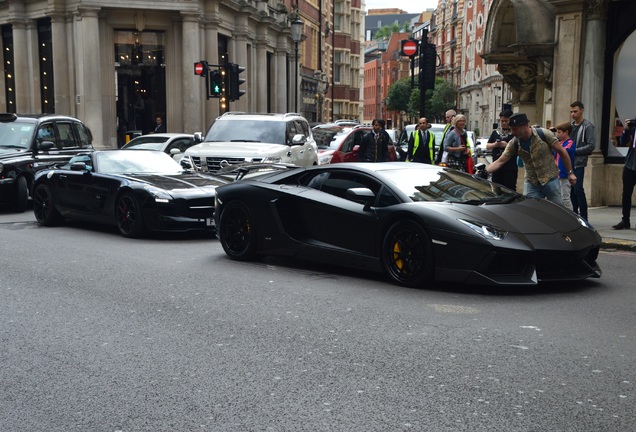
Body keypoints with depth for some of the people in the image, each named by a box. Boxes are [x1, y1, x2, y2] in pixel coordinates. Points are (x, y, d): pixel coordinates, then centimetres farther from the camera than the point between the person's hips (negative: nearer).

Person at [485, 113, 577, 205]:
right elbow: (500, 162, -8)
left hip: (550, 180, -3)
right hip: (531, 183, 3)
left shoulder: (544, 134, -15)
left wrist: (570, 173, -6)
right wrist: (484, 171, -24)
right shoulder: (513, 144, -6)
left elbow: (562, 152, -7)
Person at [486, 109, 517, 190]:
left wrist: (507, 145, -18)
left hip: (510, 169, -5)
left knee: (510, 190, -5)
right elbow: (487, 146, 15)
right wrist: (495, 145, -5)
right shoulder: (495, 132, 15)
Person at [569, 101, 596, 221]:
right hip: (569, 162, 7)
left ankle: (583, 217, -5)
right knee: (571, 189, 9)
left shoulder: (587, 126, -5)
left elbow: (591, 146, -12)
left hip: (579, 163, -7)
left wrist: (575, 151, -15)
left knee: (578, 189, -11)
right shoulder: (571, 125, 15)